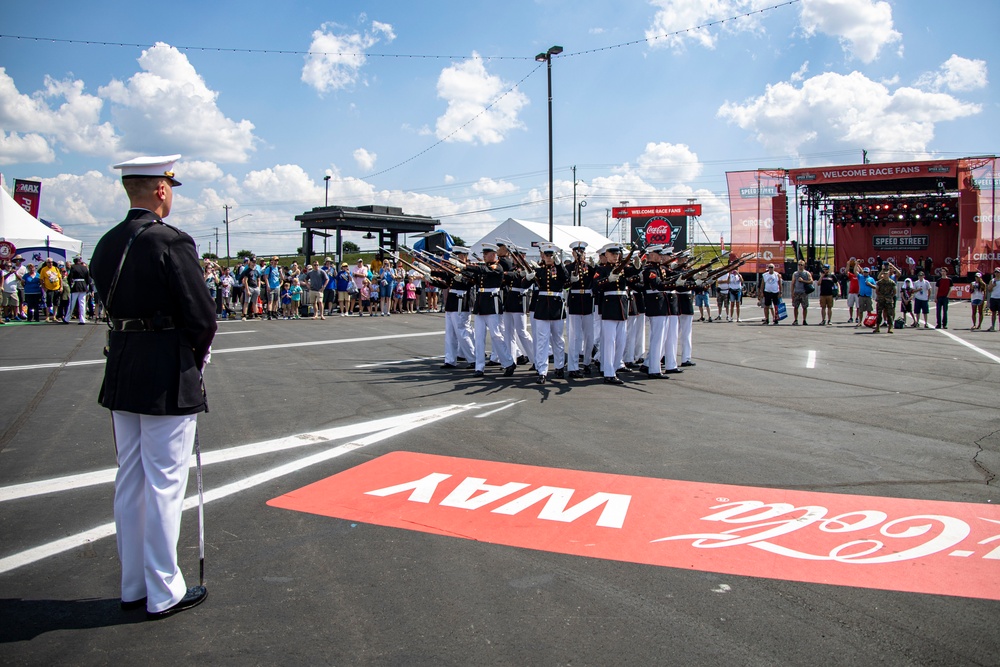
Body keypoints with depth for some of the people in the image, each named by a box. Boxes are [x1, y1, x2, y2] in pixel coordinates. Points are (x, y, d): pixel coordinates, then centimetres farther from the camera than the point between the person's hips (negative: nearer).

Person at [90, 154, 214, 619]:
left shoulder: (107, 245, 8)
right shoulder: (171, 242, -16)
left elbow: (112, 306, 11)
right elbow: (202, 316, -18)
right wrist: (198, 355, 2)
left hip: (121, 377, 8)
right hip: (169, 380, -8)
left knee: (129, 481, 15)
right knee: (165, 484, 1)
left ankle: (133, 586, 27)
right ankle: (163, 593, 12)